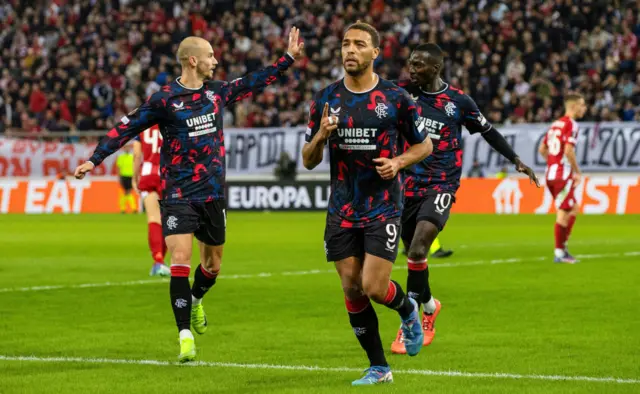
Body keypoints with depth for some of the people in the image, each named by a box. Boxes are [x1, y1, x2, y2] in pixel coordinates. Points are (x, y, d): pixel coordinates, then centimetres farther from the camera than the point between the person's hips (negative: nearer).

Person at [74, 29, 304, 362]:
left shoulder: (217, 92, 6)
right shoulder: (165, 99, -9)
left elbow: (254, 82, 21)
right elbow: (126, 128, -8)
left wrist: (289, 57, 23)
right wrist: (94, 159, -14)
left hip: (213, 194, 5)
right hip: (178, 195, -5)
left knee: (213, 262, 15)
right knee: (180, 262, -15)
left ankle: (194, 302, 47)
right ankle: (185, 335, -12)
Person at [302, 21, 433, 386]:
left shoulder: (395, 97, -5)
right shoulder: (326, 99, 2)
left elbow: (424, 145, 7)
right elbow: (309, 161, 7)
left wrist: (398, 162, -13)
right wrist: (320, 136, -15)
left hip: (384, 207, -3)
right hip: (342, 209, 3)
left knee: (374, 288, -11)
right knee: (352, 290, 2)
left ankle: (408, 309, 24)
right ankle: (379, 368, 15)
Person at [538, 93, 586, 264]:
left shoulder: (556, 124, 15)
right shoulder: (571, 125, -12)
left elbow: (542, 149, 19)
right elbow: (568, 151, -21)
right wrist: (577, 172, -12)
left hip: (551, 173, 9)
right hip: (563, 175, -9)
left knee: (574, 209, 17)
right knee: (563, 213, -3)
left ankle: (563, 248, 14)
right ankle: (559, 252, 0)